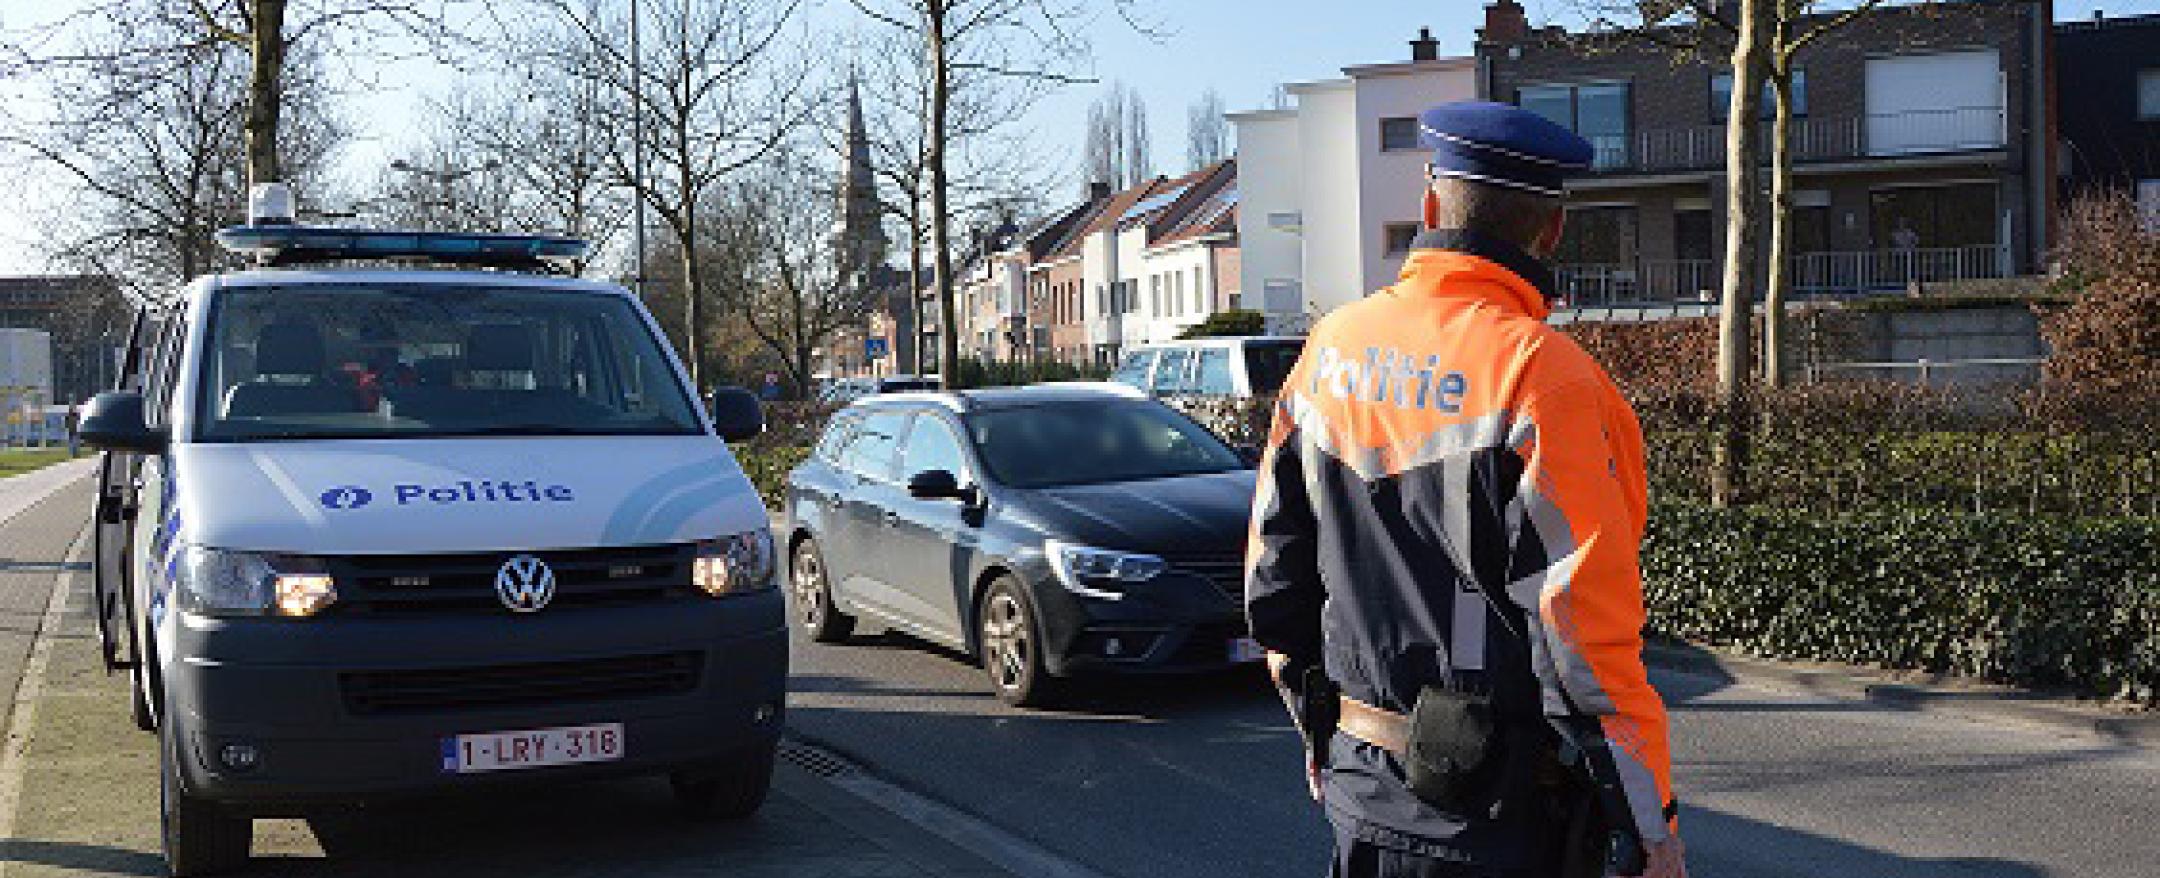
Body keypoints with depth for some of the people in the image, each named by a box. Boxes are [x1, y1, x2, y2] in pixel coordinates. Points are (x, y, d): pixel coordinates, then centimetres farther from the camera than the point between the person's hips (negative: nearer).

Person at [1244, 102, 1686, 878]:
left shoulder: (1331, 347, 2)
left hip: (1359, 789, 6)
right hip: (1503, 814, -6)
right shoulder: (1542, 376, -17)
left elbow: (1274, 575, 9)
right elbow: (1584, 632, -19)